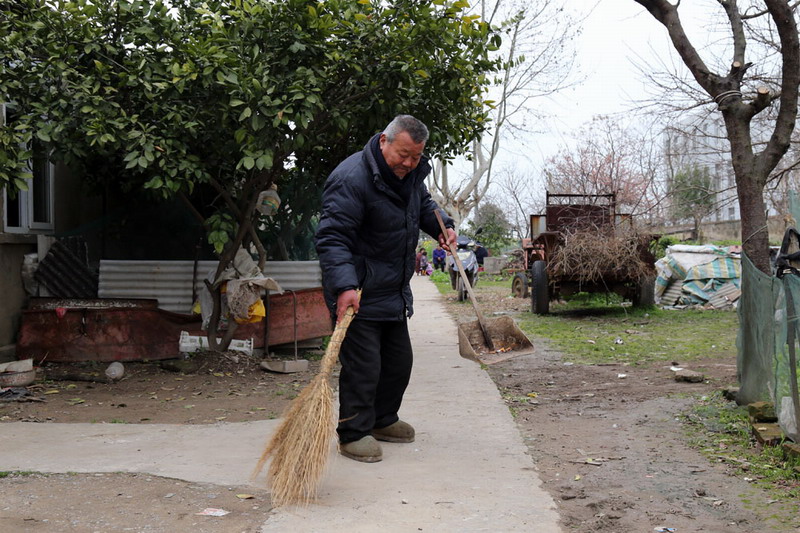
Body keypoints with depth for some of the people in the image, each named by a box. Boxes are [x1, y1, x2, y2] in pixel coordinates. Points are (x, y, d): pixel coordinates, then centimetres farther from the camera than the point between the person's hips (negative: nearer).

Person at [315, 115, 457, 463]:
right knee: (363, 365, -6)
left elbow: (423, 204, 27)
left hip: (395, 291, 9)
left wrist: (441, 225, 7)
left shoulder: (411, 173, 5)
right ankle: (353, 434, 9)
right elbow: (332, 237, -28)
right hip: (358, 294, -9)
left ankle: (383, 420, 35)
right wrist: (344, 286, -39)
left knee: (399, 361, 17)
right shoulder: (352, 178, -23)